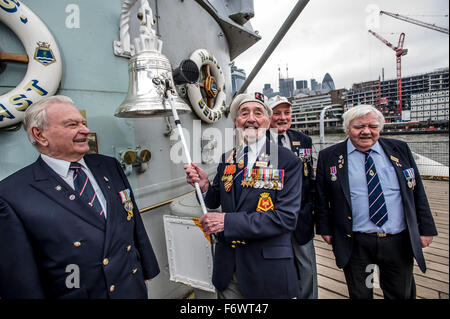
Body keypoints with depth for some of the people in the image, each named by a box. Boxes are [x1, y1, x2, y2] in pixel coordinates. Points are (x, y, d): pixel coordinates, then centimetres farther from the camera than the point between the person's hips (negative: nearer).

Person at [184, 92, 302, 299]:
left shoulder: (288, 161, -13)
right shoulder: (226, 159, 1)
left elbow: (286, 218, -19)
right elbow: (214, 202, 9)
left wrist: (228, 221, -23)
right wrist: (204, 185, -14)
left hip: (268, 269, -3)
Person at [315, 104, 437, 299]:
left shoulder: (399, 150, 2)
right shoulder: (329, 157, -6)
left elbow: (417, 192, 7)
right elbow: (321, 198, -1)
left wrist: (426, 228, 6)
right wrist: (325, 229, -1)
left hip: (399, 242, 3)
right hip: (354, 244, -2)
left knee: (402, 294, 22)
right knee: (360, 294, 17)